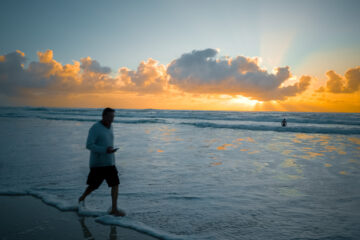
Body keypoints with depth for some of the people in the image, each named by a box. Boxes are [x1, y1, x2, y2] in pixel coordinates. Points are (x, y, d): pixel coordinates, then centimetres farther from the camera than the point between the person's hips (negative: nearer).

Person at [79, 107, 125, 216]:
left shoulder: (110, 127, 9)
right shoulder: (95, 128, -14)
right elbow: (89, 145, -21)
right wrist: (105, 150, -28)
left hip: (109, 163, 6)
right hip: (97, 164, -6)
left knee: (115, 184, -4)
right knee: (93, 186, 9)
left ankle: (114, 209, 2)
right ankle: (82, 198, 39)